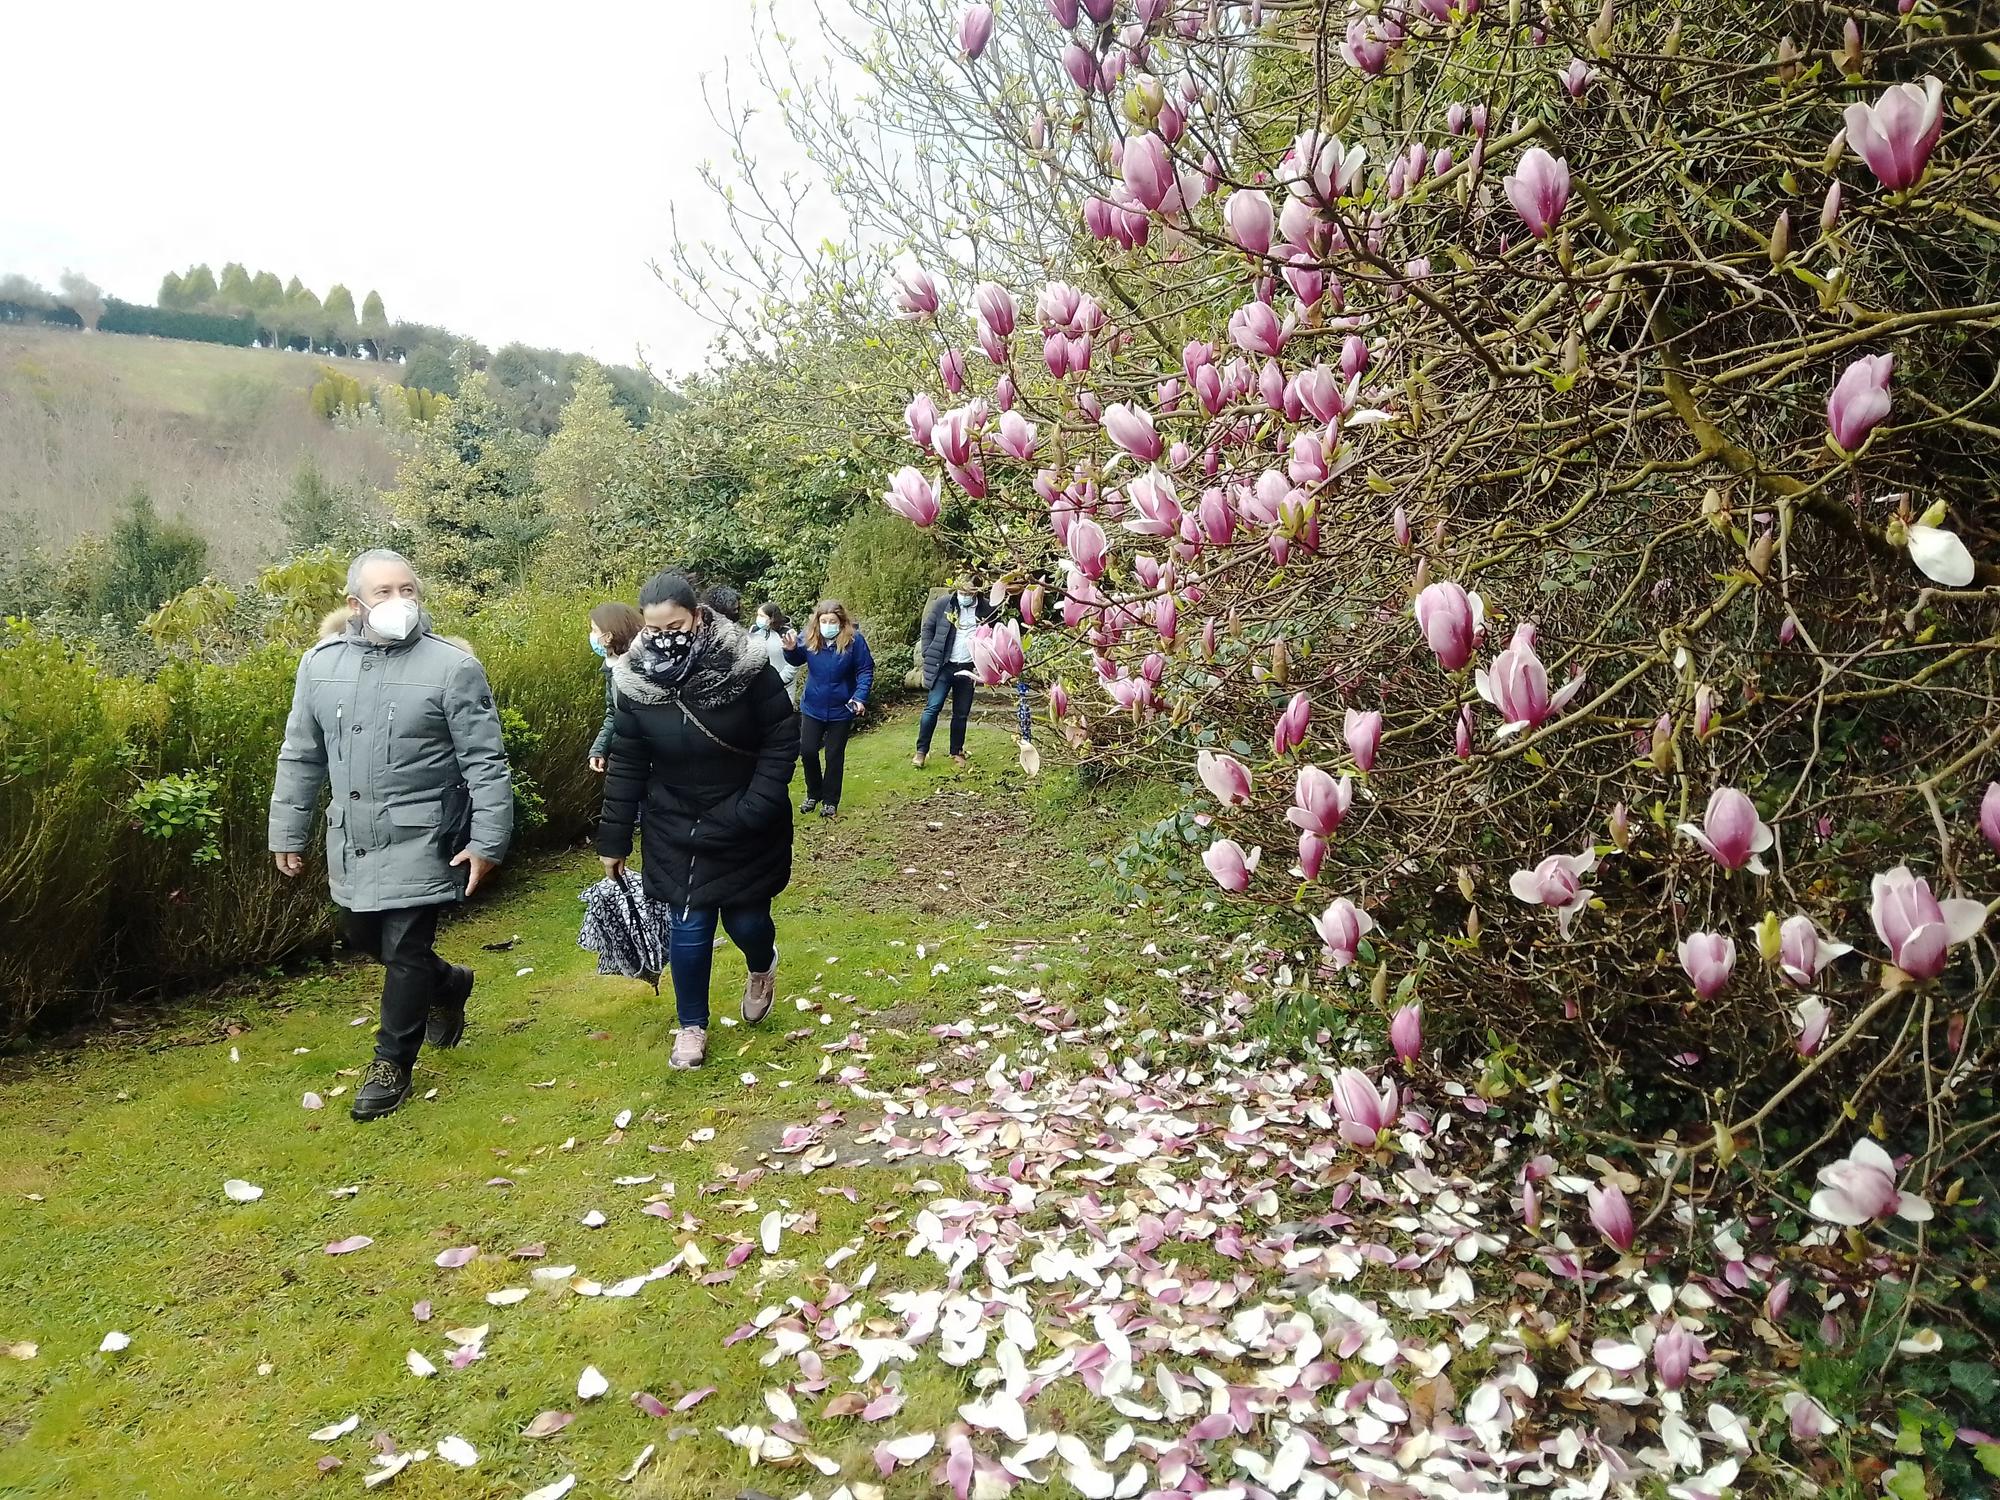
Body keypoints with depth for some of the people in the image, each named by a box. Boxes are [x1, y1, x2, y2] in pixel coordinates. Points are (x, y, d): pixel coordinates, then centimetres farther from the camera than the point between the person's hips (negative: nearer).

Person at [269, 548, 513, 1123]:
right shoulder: (321, 664, 3)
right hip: (351, 839, 6)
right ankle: (449, 986, 45)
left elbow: (485, 764, -11)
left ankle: (391, 1065, 18)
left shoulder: (452, 666, -12)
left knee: (406, 950, -1)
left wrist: (488, 841, -14)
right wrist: (287, 834, 13)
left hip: (421, 840, -6)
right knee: (364, 936, 18)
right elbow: (300, 758, 11)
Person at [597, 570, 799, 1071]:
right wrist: (613, 839, 2)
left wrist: (754, 810, -19)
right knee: (688, 929, 3)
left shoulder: (746, 665, -18)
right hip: (676, 831, 2)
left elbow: (782, 741, -11)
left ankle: (762, 966, 43)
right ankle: (692, 1025, 26)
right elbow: (627, 766, -1)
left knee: (745, 921, 6)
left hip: (746, 829, -1)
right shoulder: (636, 679, -10)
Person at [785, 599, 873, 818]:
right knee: (808, 751, 4)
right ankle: (813, 794, 27)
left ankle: (830, 801, 24)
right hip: (812, 707, 2)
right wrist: (791, 650, -17)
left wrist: (860, 697, -22)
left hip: (841, 709, -2)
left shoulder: (854, 640, -15)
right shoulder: (809, 638, -8)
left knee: (835, 756, 9)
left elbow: (865, 670, -10)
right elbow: (797, 661, 6)